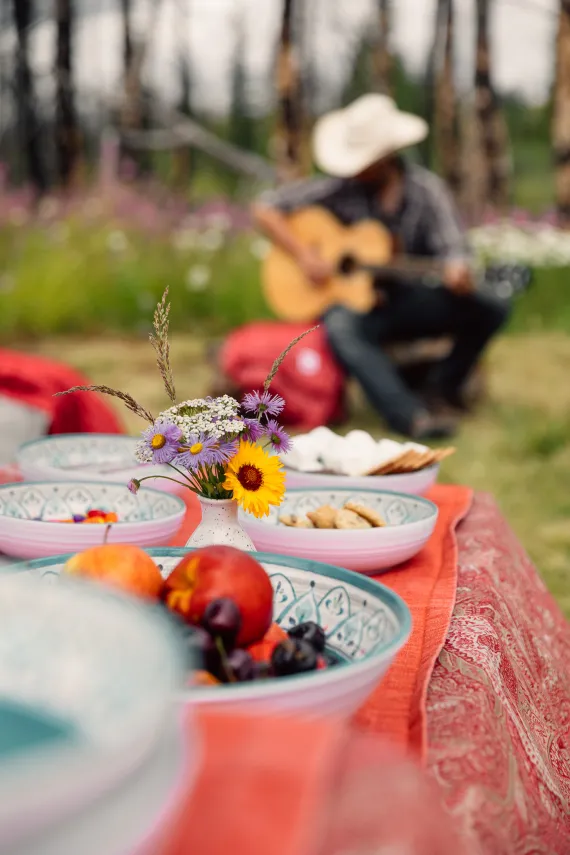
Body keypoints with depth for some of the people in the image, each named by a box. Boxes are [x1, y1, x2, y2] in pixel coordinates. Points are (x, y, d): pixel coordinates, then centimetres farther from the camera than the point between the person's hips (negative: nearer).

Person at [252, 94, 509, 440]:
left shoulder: (427, 190, -1)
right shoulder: (340, 188, -3)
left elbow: (453, 249, -12)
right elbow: (265, 208, -2)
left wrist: (458, 274, -37)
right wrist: (304, 254, -15)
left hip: (413, 302, 2)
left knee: (490, 308, -23)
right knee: (340, 328, -38)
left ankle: (444, 388, -3)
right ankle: (411, 415, -46)